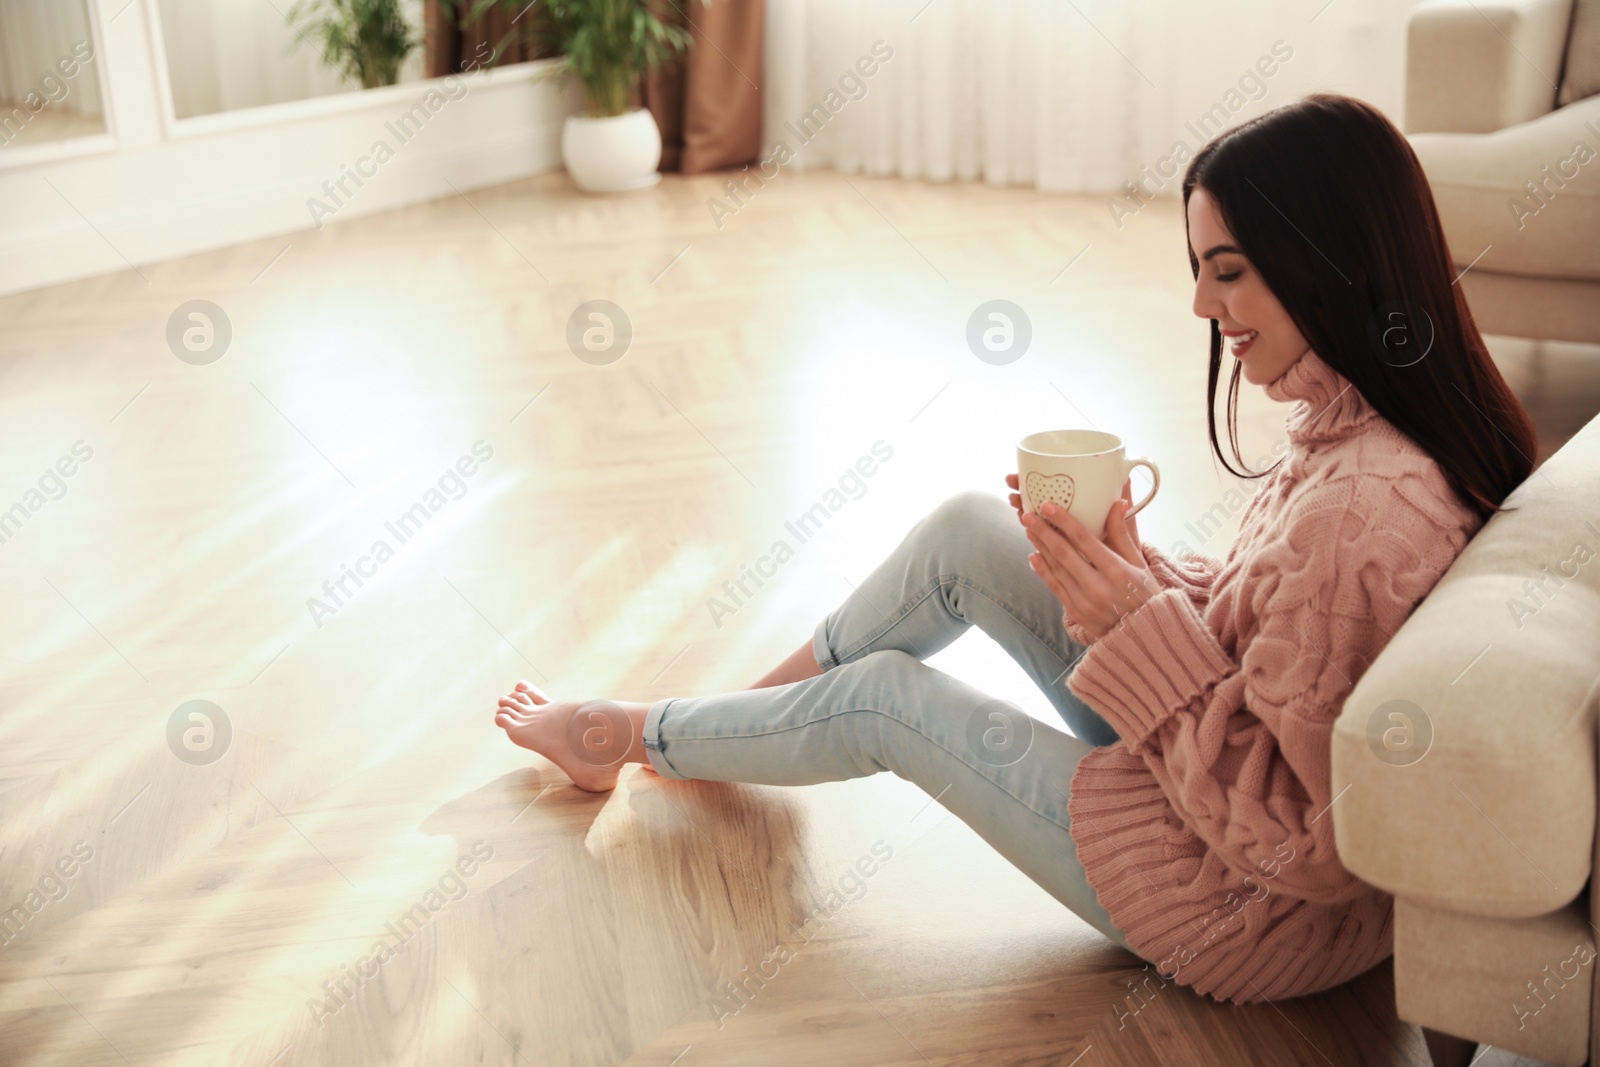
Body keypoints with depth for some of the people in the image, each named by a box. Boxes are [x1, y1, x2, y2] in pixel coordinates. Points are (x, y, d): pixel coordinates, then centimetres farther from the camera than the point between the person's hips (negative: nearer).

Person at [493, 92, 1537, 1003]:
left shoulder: (1367, 510, -33)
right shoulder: (1356, 426, -3)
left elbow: (1298, 838, -29)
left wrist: (1140, 627, -26)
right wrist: (1138, 567, -8)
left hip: (1255, 908, -8)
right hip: (1216, 777, 8)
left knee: (883, 696, 3)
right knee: (964, 531, 4)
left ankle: (631, 735, 33)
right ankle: (720, 720, 27)